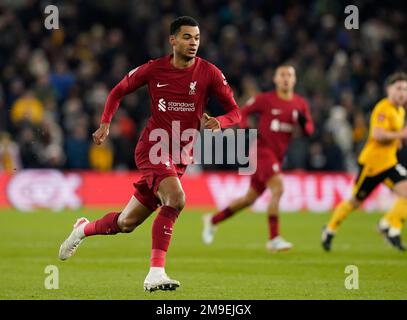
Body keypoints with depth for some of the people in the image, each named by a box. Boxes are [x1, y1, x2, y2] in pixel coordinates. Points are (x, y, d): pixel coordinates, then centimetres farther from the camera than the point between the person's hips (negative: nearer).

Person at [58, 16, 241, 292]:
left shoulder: (209, 73, -2)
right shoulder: (154, 69, -2)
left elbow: (235, 112, -2)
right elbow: (118, 92, 14)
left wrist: (219, 122, -24)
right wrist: (105, 123, 2)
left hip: (180, 157, 3)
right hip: (153, 146, -3)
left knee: (127, 223, 10)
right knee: (175, 199, -31)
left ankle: (84, 229, 40)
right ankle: (156, 273, -29)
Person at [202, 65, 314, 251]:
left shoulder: (300, 104, 5)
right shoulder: (265, 99, -6)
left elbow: (309, 129, 9)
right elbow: (243, 112, 4)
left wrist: (304, 123, -13)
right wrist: (246, 129, -15)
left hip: (277, 155, 6)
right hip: (262, 150, -6)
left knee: (250, 198, 14)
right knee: (278, 187, -26)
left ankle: (213, 220, 33)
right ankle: (274, 239, -24)